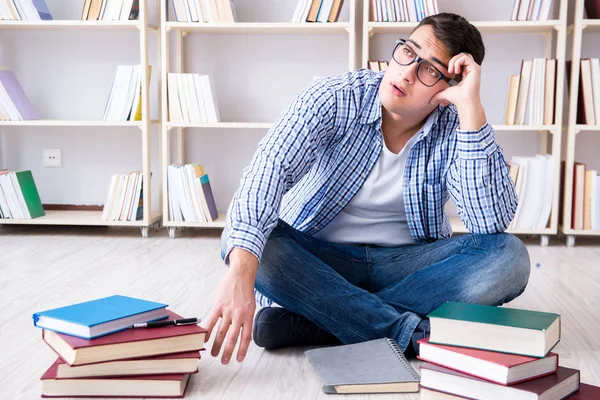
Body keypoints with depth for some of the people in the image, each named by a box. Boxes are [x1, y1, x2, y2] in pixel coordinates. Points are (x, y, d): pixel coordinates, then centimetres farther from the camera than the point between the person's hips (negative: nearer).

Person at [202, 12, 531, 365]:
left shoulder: (457, 128, -10)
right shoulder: (334, 99, -15)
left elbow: (493, 224, -25)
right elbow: (271, 168, -32)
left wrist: (470, 106, -29)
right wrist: (242, 270, -50)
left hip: (406, 264, 2)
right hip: (315, 259, -1)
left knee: (509, 257, -25)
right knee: (257, 243, -32)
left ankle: (312, 323, -28)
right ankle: (415, 334, -29)